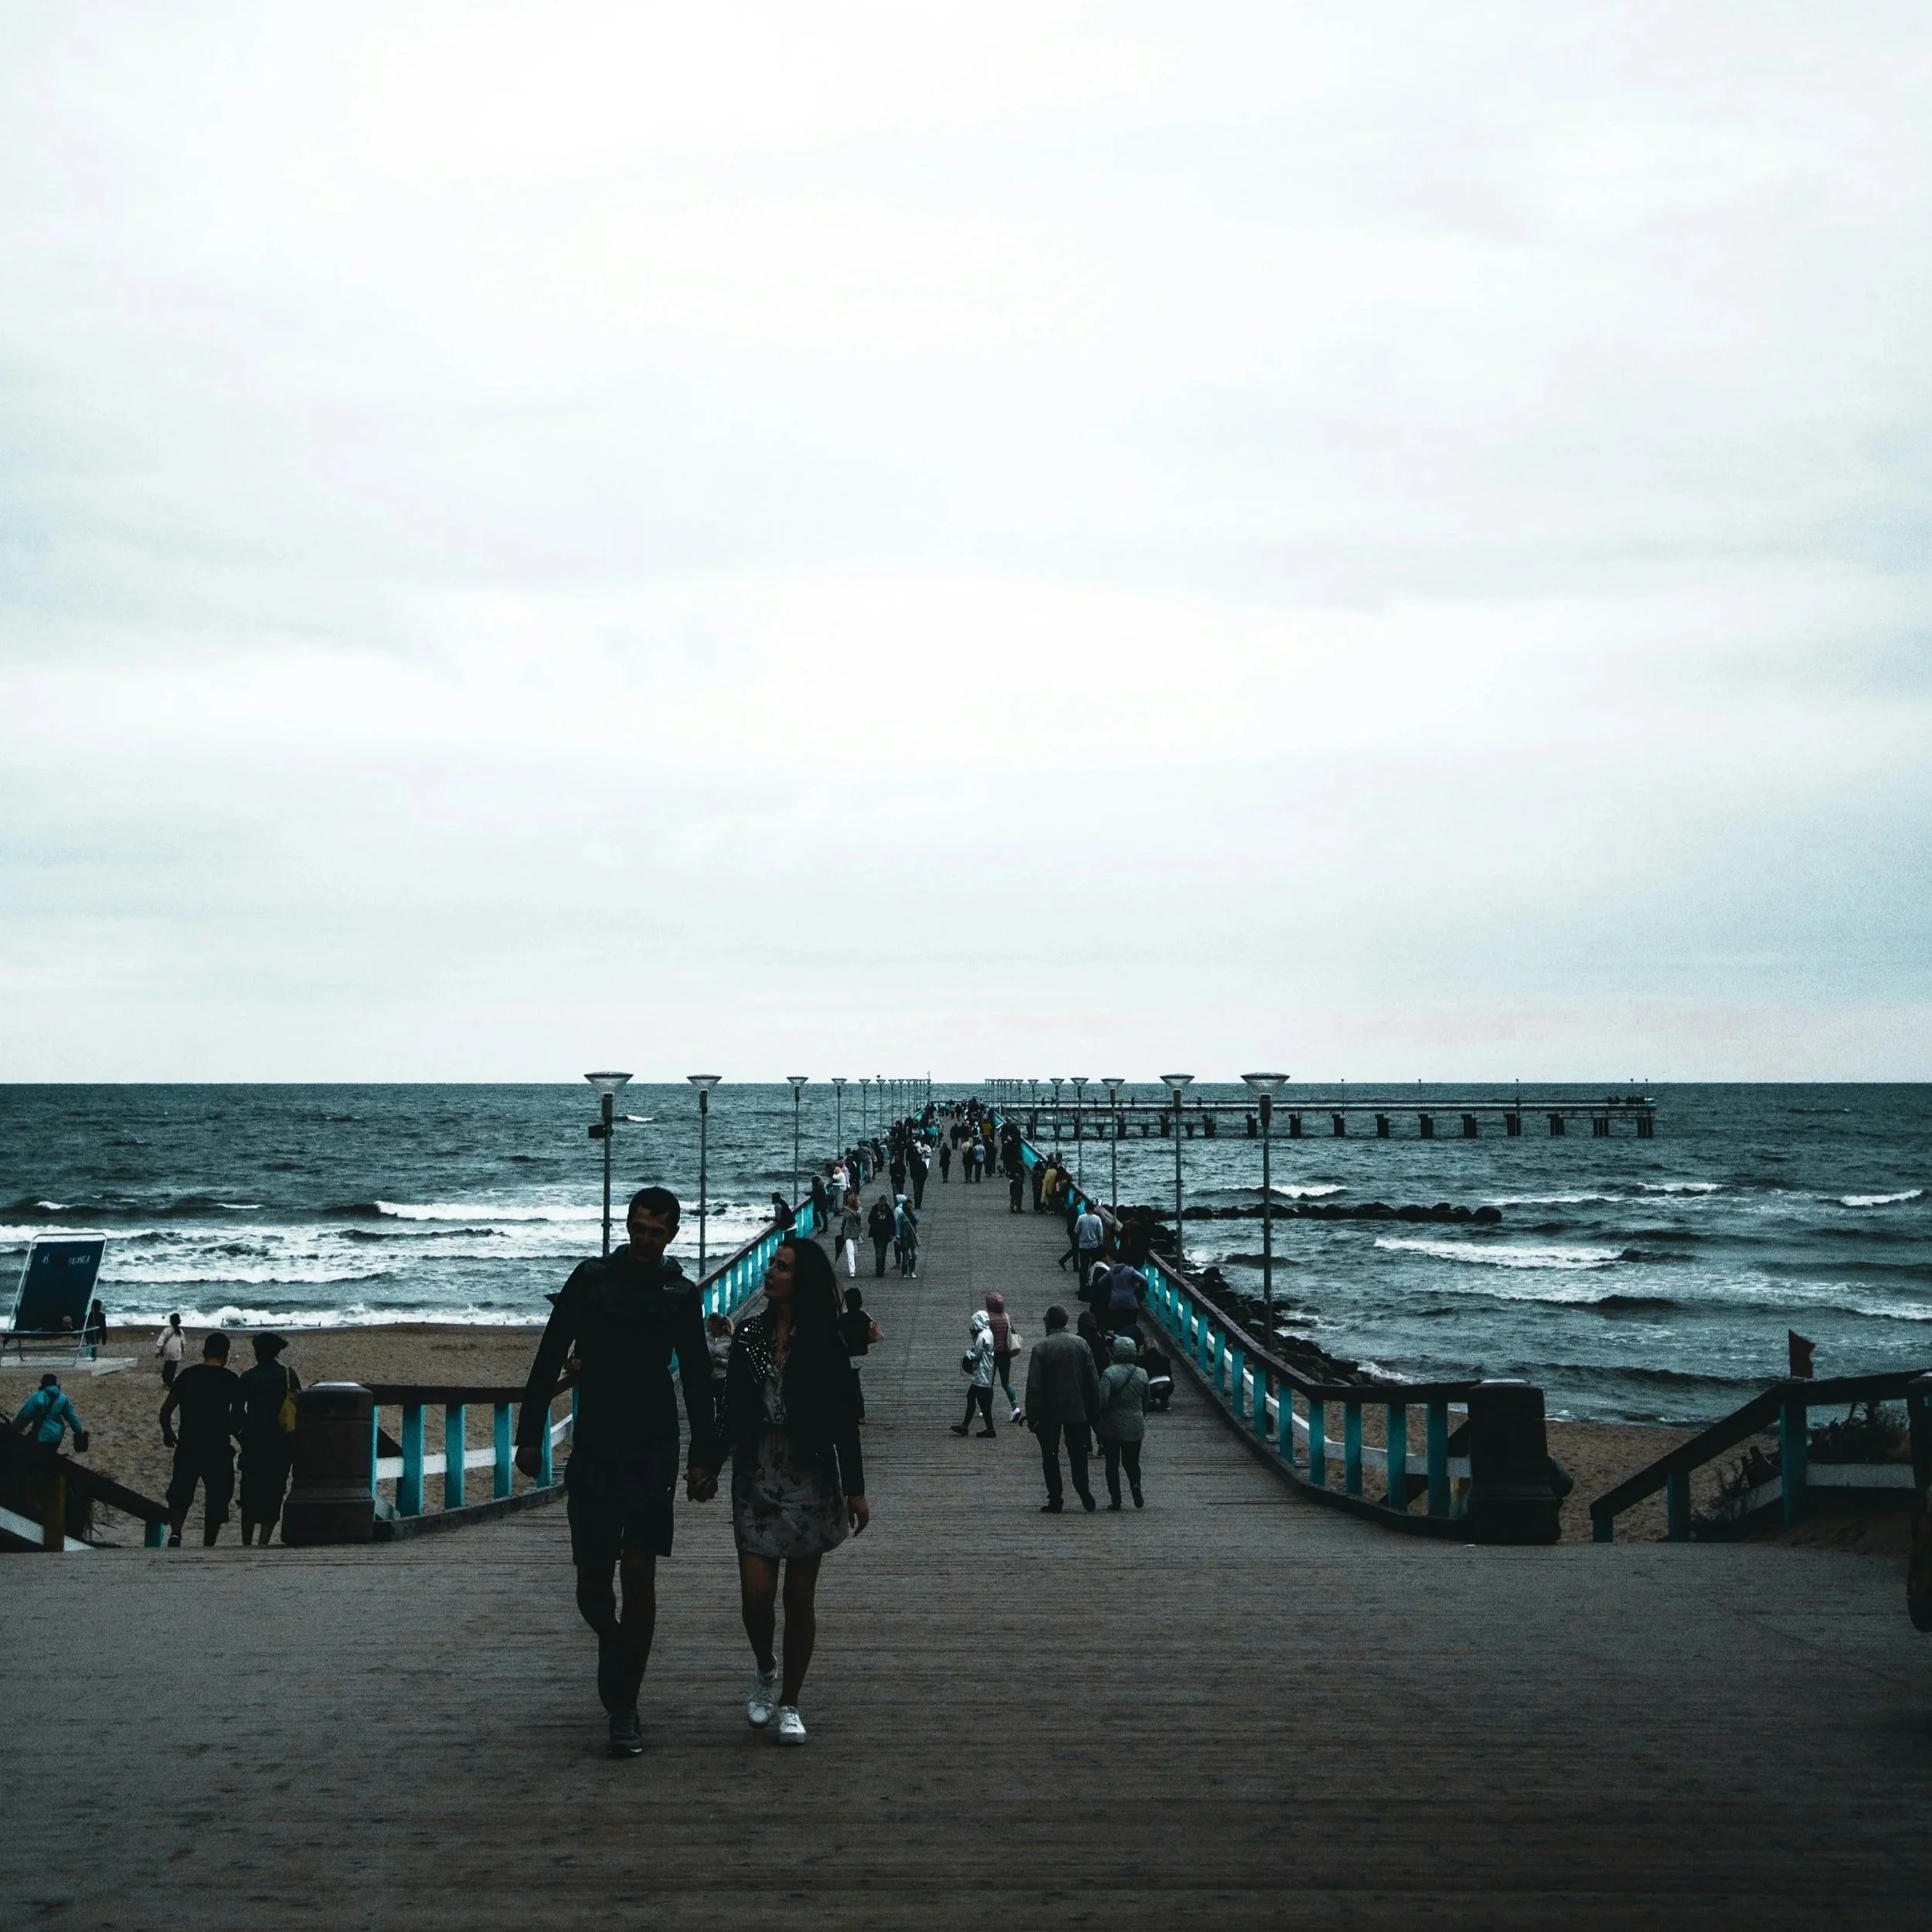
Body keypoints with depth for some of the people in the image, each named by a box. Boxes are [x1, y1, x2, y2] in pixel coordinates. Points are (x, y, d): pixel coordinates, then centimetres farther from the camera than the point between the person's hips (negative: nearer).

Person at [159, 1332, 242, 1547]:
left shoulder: (187, 1375, 4)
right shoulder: (232, 1380, -2)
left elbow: (166, 1410, 4)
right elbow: (237, 1417, -6)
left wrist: (168, 1433, 20)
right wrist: (236, 1433, 15)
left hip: (188, 1447, 2)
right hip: (218, 1449, -1)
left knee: (180, 1493, 8)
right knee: (216, 1497, 9)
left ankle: (175, 1532, -16)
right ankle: (208, 1546, 9)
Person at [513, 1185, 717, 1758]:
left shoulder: (680, 1295, 5)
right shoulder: (590, 1280, 3)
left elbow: (697, 1383, 9)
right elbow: (548, 1360, 3)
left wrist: (701, 1459, 4)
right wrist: (530, 1436, -2)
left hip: (651, 1455, 0)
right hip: (592, 1452, 0)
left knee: (639, 1577, -7)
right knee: (592, 1583, 1)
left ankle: (624, 1711, -2)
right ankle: (613, 1644, 35)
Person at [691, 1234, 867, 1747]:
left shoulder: (825, 1344, -3)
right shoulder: (750, 1334, 5)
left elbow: (844, 1421, -2)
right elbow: (734, 1411, 11)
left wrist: (855, 1489, -4)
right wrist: (711, 1464, 7)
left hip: (810, 1479, -2)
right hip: (756, 1478, 2)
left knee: (800, 1597, 3)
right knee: (756, 1593, -6)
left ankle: (789, 1704, 14)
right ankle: (766, 1670, 24)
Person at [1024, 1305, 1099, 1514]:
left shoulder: (1041, 1348, -11)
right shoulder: (1081, 1344, -1)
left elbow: (1034, 1386, -13)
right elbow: (1093, 1381, 2)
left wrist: (1031, 1416, -7)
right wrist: (1094, 1411, 9)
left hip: (1049, 1413, -3)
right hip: (1078, 1411, 3)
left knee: (1050, 1456, 6)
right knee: (1078, 1454, 14)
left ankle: (1055, 1500, 6)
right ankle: (1084, 1493, 12)